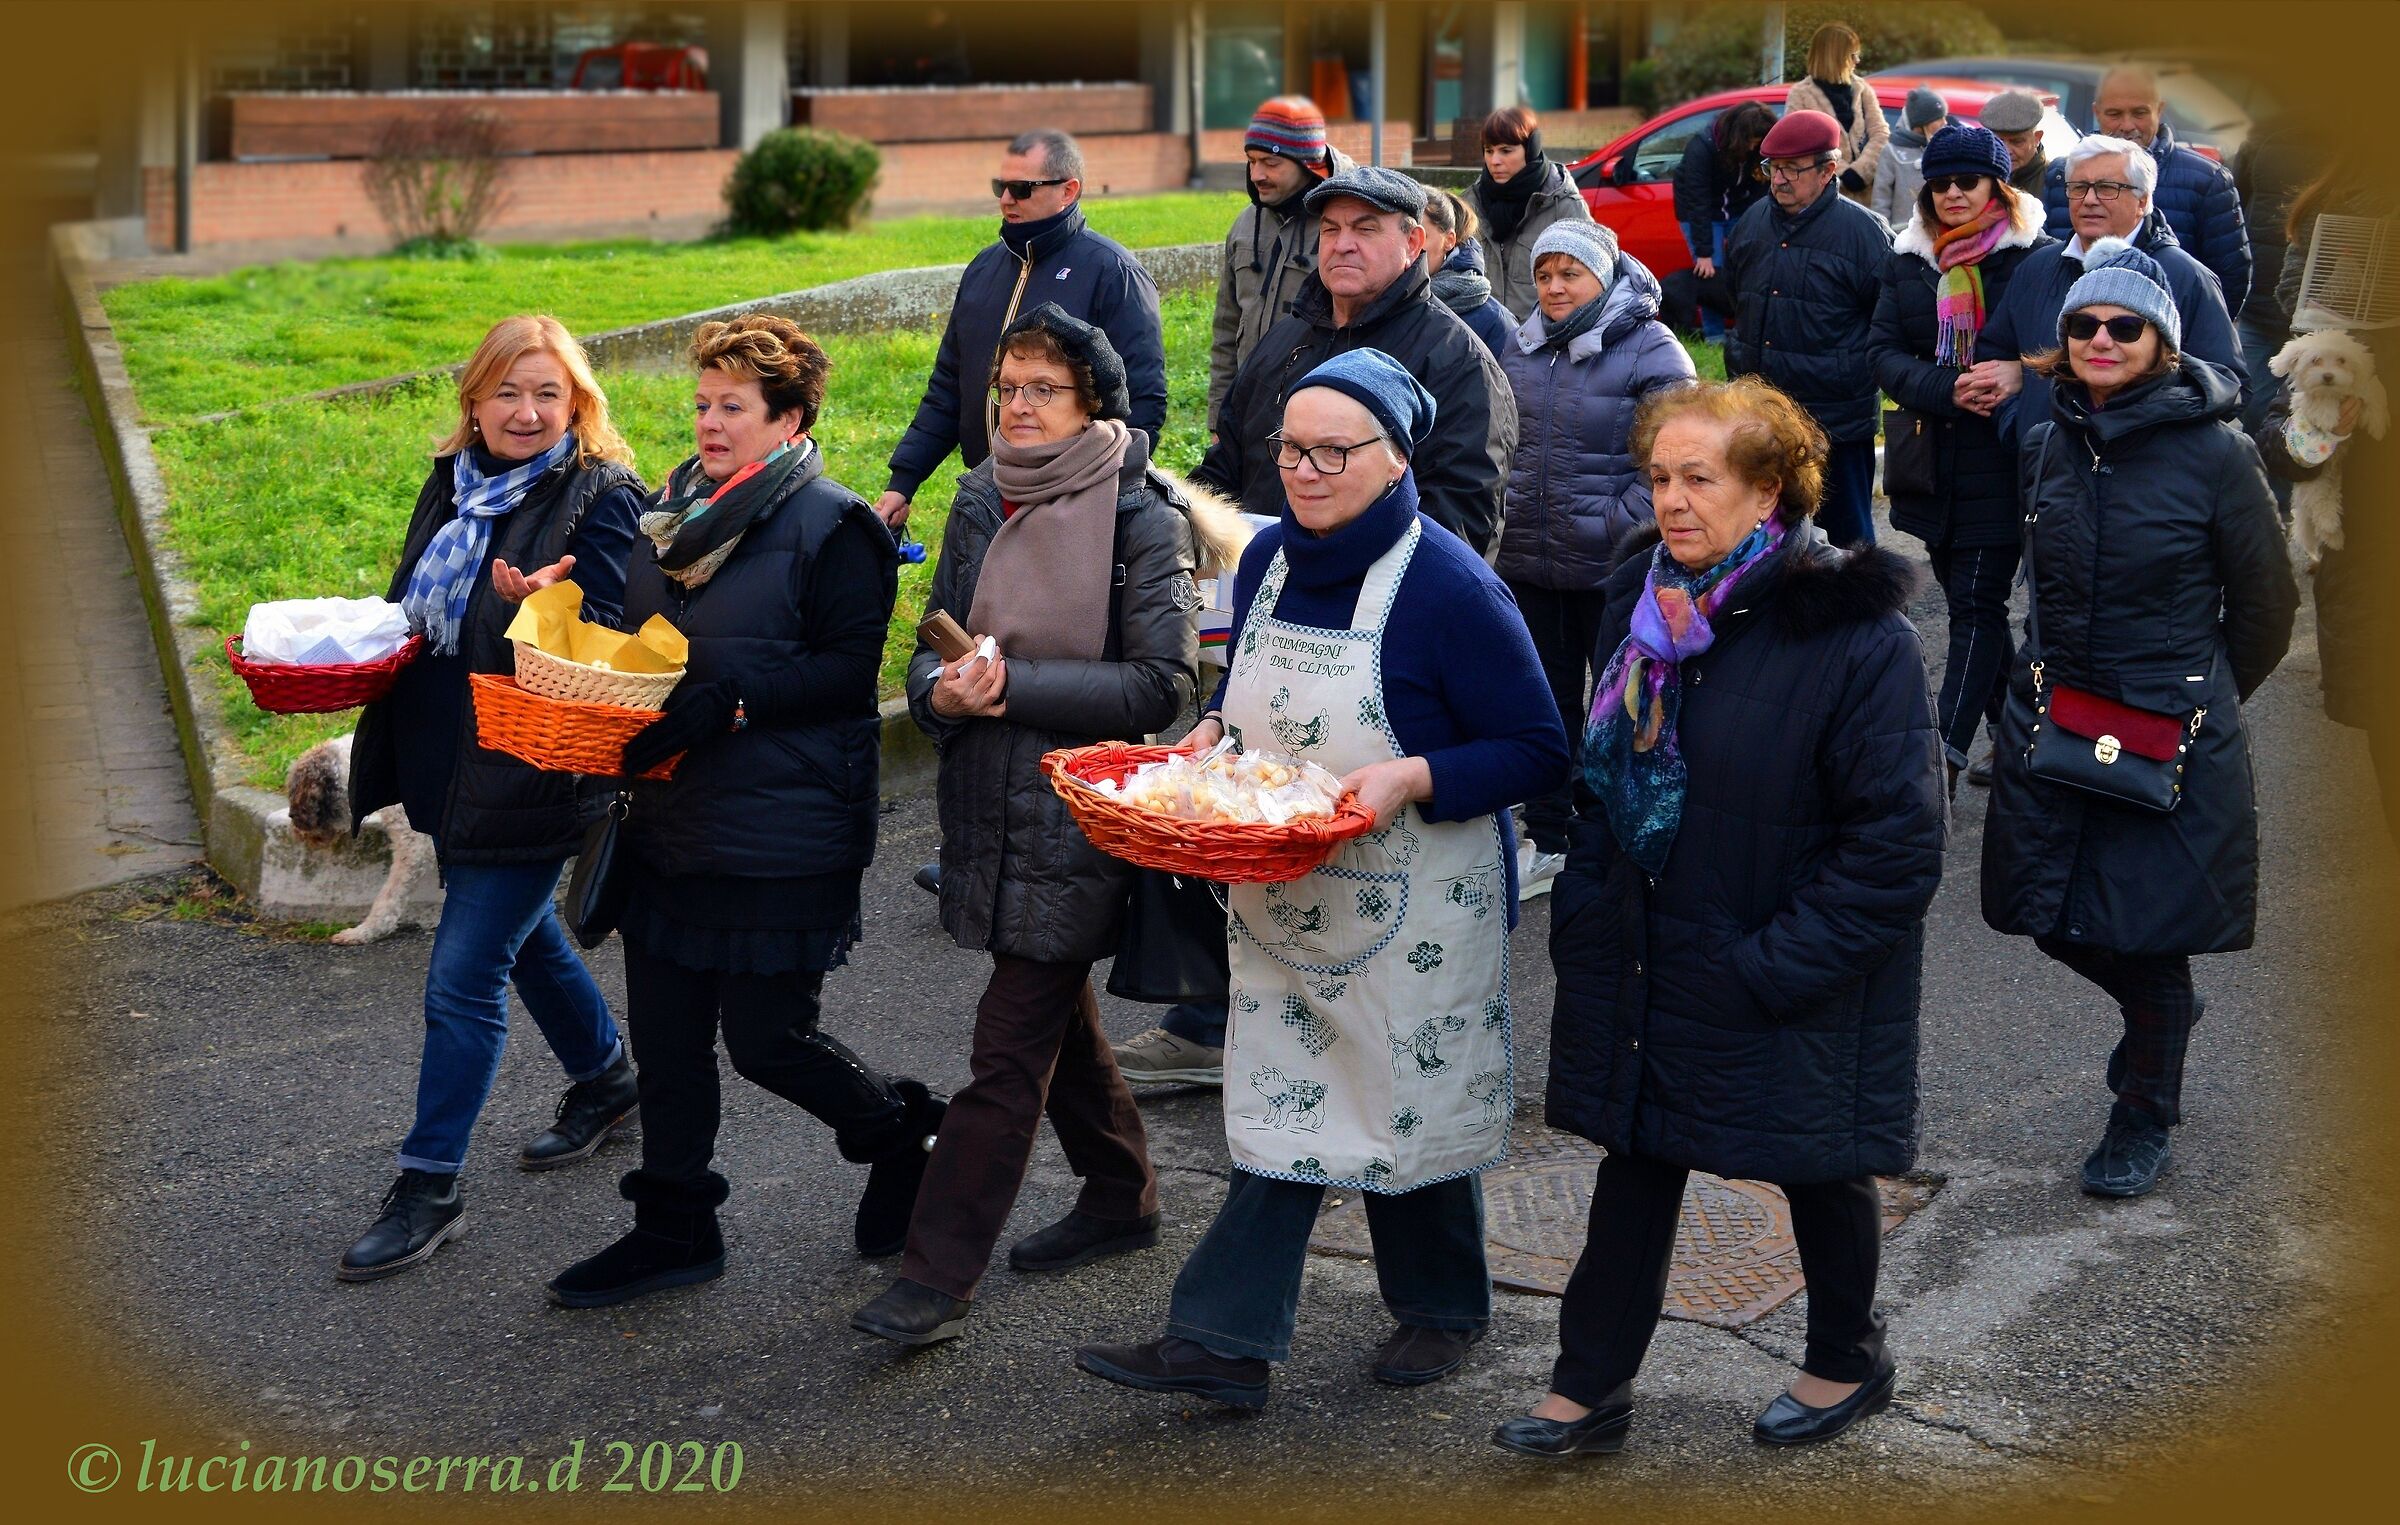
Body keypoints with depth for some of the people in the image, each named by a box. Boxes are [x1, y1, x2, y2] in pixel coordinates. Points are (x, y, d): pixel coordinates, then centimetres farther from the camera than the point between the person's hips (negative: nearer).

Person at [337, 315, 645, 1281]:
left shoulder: (602, 499, -13)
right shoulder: (452, 484, 8)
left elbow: (607, 642, -20)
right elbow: (415, 605, 20)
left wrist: (543, 606, -39)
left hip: (531, 776, -8)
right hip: (450, 762, 8)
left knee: (462, 979, -6)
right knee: (522, 938, 24)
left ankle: (429, 1190, 5)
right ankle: (605, 1079, 47)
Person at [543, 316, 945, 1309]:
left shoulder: (831, 526, -12)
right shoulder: (674, 509, 12)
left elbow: (850, 668, -17)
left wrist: (729, 698, -26)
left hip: (782, 837, -8)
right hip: (668, 822, 8)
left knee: (765, 1038, 0)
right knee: (665, 1036, 11)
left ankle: (903, 1135, 27)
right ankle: (673, 1231, 24)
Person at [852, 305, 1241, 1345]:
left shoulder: (1142, 521, -10)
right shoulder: (981, 503, 8)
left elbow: (1159, 684, -15)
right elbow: (934, 643, 10)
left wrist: (1013, 685, -20)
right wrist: (942, 688, -13)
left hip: (1078, 819, -7)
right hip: (990, 811, 7)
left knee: (1011, 1043, -6)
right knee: (1058, 1018, 20)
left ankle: (938, 1277, -3)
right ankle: (1121, 1201, 39)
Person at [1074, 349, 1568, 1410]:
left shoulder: (1447, 584, -18)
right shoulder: (1268, 559, 2)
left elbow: (1537, 752, -15)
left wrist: (1410, 779, -27)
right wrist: (1212, 736, -2)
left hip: (1413, 910, -5)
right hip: (1278, 901, 6)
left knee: (1411, 1104, 10)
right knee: (1278, 1107, 8)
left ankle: (1443, 1307, 33)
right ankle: (1222, 1342, 10)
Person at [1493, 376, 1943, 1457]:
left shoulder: (1855, 633, -20)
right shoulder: (1641, 597, 1)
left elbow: (1895, 842, -18)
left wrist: (1774, 963, -20)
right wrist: (1584, 913, 4)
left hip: (1794, 976, -5)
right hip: (1648, 957, 5)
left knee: (1818, 1164, 14)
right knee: (1637, 1151, 12)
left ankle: (1848, 1360, 37)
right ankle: (1590, 1387, 22)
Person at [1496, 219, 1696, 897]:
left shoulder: (1651, 351, -10)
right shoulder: (1522, 350, 9)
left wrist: (1616, 530, -18)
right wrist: (1507, 513, 10)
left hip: (1612, 574, -6)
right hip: (1528, 565, 6)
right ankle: (1547, 841, 26)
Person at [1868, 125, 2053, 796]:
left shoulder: (2036, 257, -4)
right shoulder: (1907, 260, 10)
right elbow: (1884, 353, 2)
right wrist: (1948, 389, -15)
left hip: (2001, 457, -5)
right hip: (1932, 457, 6)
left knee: (1976, 600, -8)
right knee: (1968, 595, 13)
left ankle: (1948, 752, -11)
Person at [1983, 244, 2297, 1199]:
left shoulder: (2214, 454, -13)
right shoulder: (2048, 446, 2)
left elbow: (2264, 605, -2)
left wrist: (2199, 699, 8)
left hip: (2174, 735, -5)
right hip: (2051, 724, 5)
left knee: (2150, 934, 4)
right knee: (2059, 924, 11)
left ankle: (2146, 1115, 27)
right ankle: (2155, 1016, 43)